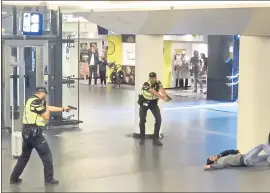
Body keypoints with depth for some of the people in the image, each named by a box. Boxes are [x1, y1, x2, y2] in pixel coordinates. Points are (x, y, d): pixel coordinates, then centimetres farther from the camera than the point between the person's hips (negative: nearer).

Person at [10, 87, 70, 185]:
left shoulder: (33, 100, 16)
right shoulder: (36, 102, -14)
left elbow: (49, 108, 23)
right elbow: (46, 116, -9)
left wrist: (63, 109, 26)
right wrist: (46, 106, 7)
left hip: (26, 131, 10)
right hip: (34, 132, -10)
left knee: (24, 156, 19)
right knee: (46, 155, 1)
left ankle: (14, 178, 20)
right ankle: (49, 179, 3)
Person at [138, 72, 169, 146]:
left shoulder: (158, 83, -16)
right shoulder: (146, 85, -29)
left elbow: (161, 89, -36)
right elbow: (154, 92, -44)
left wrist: (165, 96, -58)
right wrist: (163, 97, -58)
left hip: (153, 102, 3)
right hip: (144, 102, -3)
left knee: (159, 119, -10)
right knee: (142, 120, -8)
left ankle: (156, 139, -1)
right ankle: (142, 138, 14)